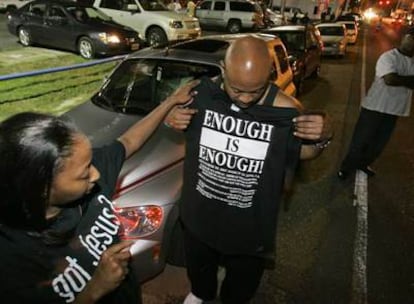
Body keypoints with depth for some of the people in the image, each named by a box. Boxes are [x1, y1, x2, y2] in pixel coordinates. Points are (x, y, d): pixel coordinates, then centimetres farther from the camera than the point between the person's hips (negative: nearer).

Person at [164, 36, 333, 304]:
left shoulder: (286, 110, -23)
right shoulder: (202, 93, -19)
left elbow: (304, 152, -5)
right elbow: (182, 127, 2)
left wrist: (323, 138, -27)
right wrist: (171, 118, -21)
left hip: (250, 225, -1)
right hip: (199, 215, 2)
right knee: (199, 268, 33)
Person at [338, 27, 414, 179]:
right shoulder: (389, 57, -14)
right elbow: (390, 79, -29)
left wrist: (400, 80, -19)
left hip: (394, 110, 7)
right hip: (375, 107, -7)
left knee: (379, 143, 16)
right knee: (361, 141, 2)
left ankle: (363, 163, 37)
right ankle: (346, 167, 18)